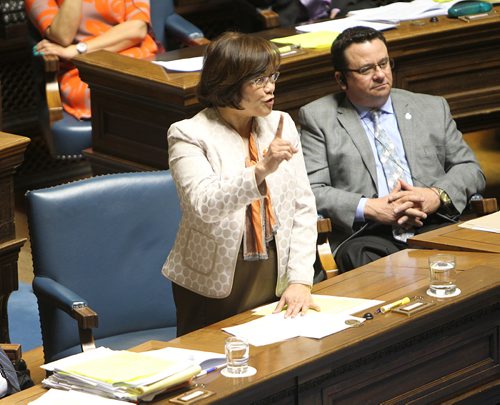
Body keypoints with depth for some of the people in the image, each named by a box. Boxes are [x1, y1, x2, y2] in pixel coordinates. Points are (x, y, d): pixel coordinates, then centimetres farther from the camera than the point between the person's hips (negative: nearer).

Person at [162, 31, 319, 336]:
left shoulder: (281, 125, 6)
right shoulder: (189, 136, -9)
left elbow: (303, 207, 4)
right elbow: (204, 205, -24)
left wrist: (300, 280, -4)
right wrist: (261, 170, -36)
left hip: (276, 279, 4)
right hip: (215, 287, -4)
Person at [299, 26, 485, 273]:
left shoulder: (432, 109, 22)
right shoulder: (317, 118, 12)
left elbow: (470, 169, 21)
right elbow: (312, 191, 3)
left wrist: (438, 195, -2)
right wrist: (369, 208, -11)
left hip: (434, 228, 2)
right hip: (365, 236, -2)